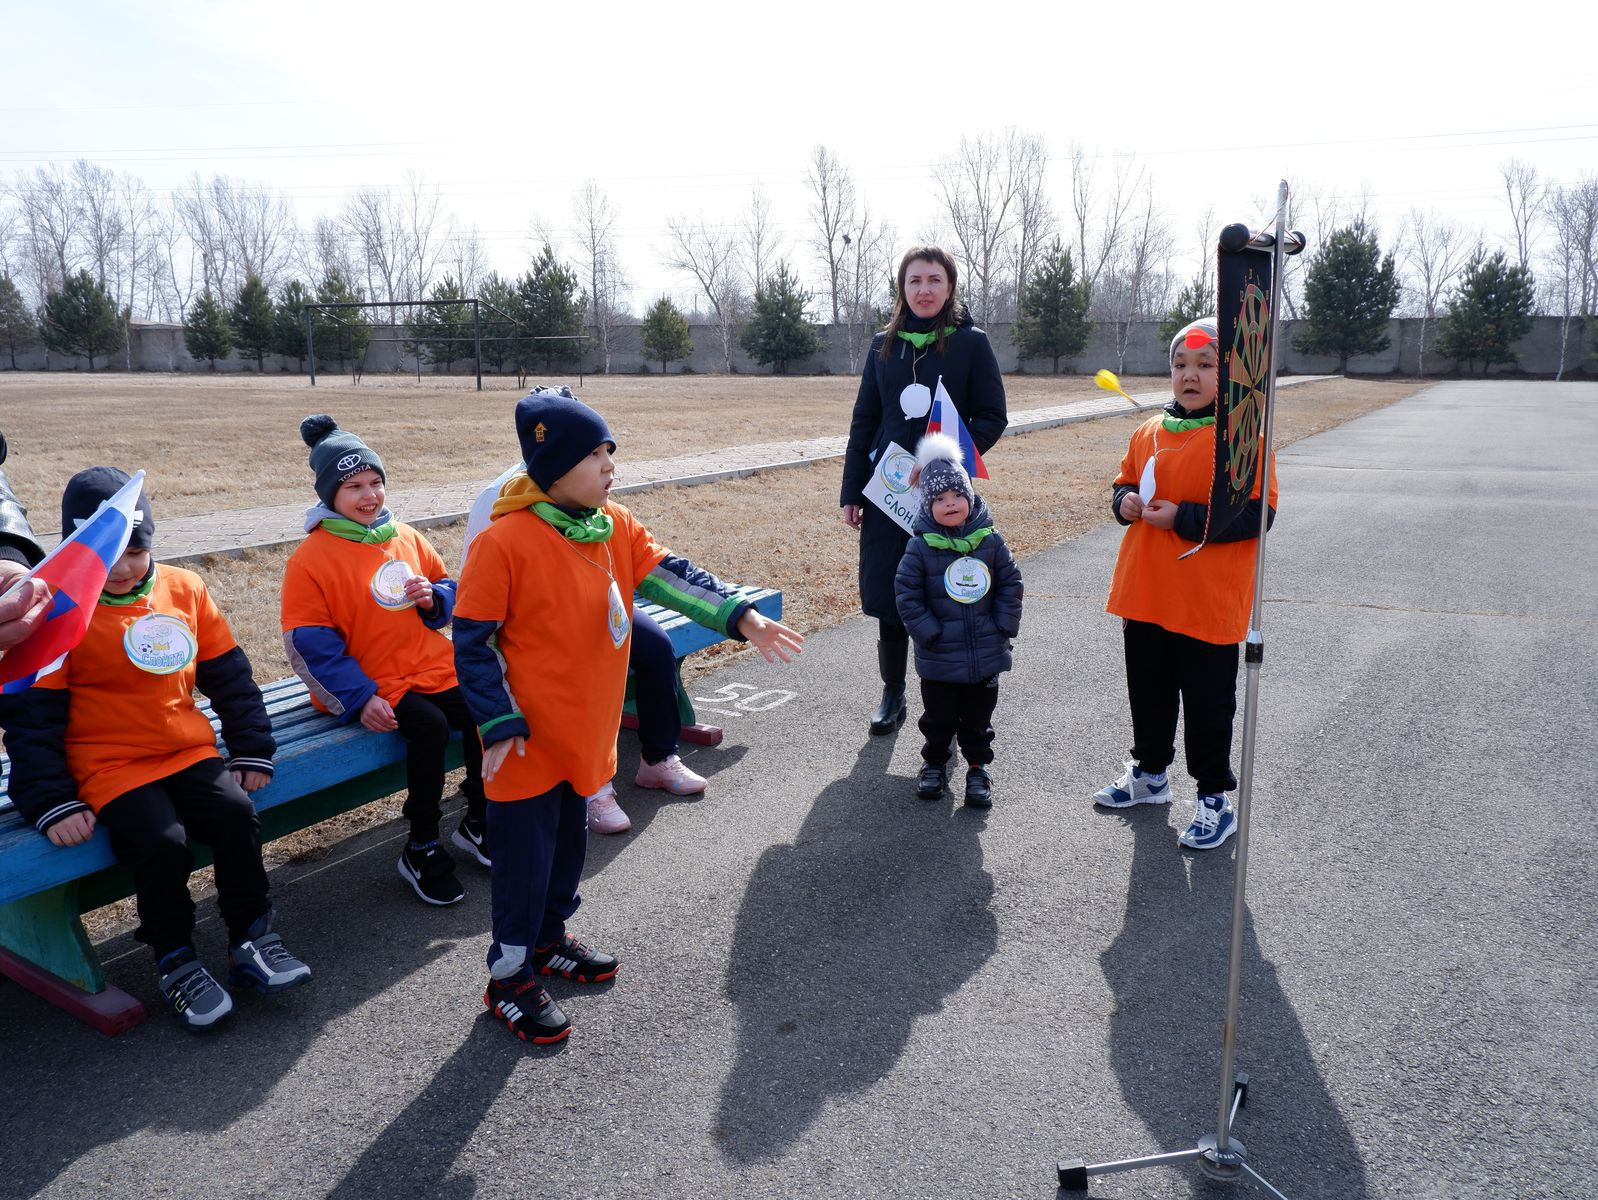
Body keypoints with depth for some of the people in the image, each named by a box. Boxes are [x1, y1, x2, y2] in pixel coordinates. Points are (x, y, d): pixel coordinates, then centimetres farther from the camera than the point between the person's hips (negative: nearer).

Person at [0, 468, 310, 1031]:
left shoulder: (184, 588, 5)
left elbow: (230, 676, 11)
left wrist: (253, 748, 6)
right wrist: (52, 803, -11)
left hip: (189, 751, 3)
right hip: (109, 765, -3)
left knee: (236, 814, -22)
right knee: (161, 843, -26)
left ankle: (252, 939, -3)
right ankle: (174, 960, -1)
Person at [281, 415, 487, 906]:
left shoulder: (406, 538, 8)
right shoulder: (311, 557, -7)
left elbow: (449, 588, 19)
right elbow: (309, 642, -10)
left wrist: (433, 598, -7)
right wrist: (359, 699, -18)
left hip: (429, 667, 5)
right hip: (367, 684, -5)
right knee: (430, 727, -29)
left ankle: (478, 824, 8)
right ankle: (421, 849, -9)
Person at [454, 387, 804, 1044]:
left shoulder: (616, 526, 0)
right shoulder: (504, 542, -20)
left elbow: (671, 576, -5)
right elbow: (472, 641, -16)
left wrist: (742, 617, -18)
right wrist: (500, 726, -19)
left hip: (585, 730, 7)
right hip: (529, 739, -7)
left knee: (569, 842, 22)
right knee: (526, 856, 5)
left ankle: (549, 939, 44)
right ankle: (508, 978, 23)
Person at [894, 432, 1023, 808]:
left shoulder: (990, 540, -5)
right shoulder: (921, 547, -11)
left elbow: (1011, 584, 2)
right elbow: (907, 595, -9)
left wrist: (1004, 627, -4)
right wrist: (928, 633, -13)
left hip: (986, 654, 2)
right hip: (939, 657, -1)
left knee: (978, 717, 15)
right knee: (938, 717, 15)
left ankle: (977, 767, 31)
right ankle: (934, 763, 34)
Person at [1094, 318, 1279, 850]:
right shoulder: (1149, 432, 7)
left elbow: (1256, 515, -18)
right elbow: (1125, 483, 20)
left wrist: (1183, 518, -22)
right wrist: (1124, 502, -2)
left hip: (1208, 602, -6)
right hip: (1143, 596, 6)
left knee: (1208, 703, 7)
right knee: (1148, 691, 20)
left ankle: (1214, 799, 23)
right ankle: (1149, 773, 39)